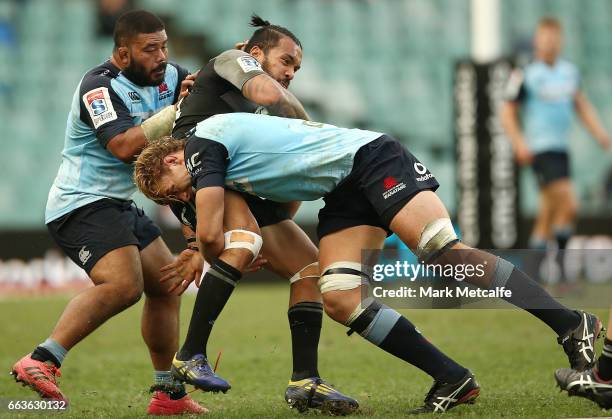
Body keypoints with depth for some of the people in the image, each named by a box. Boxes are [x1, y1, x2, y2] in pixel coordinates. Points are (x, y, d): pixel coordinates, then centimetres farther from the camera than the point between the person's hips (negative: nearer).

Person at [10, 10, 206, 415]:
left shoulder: (168, 76, 7)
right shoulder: (99, 86, -18)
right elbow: (125, 147, -29)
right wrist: (177, 110, -26)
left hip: (119, 204, 10)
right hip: (83, 203, -10)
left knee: (166, 286, 11)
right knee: (122, 284, -28)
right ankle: (41, 362, -30)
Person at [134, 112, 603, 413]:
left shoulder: (202, 144, -11)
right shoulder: (226, 158, 18)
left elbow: (210, 235, -15)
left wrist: (220, 265, 5)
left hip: (370, 158, -9)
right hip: (345, 197, 9)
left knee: (444, 250, -25)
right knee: (340, 300, -8)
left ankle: (573, 325, -21)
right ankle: (452, 380, -8)